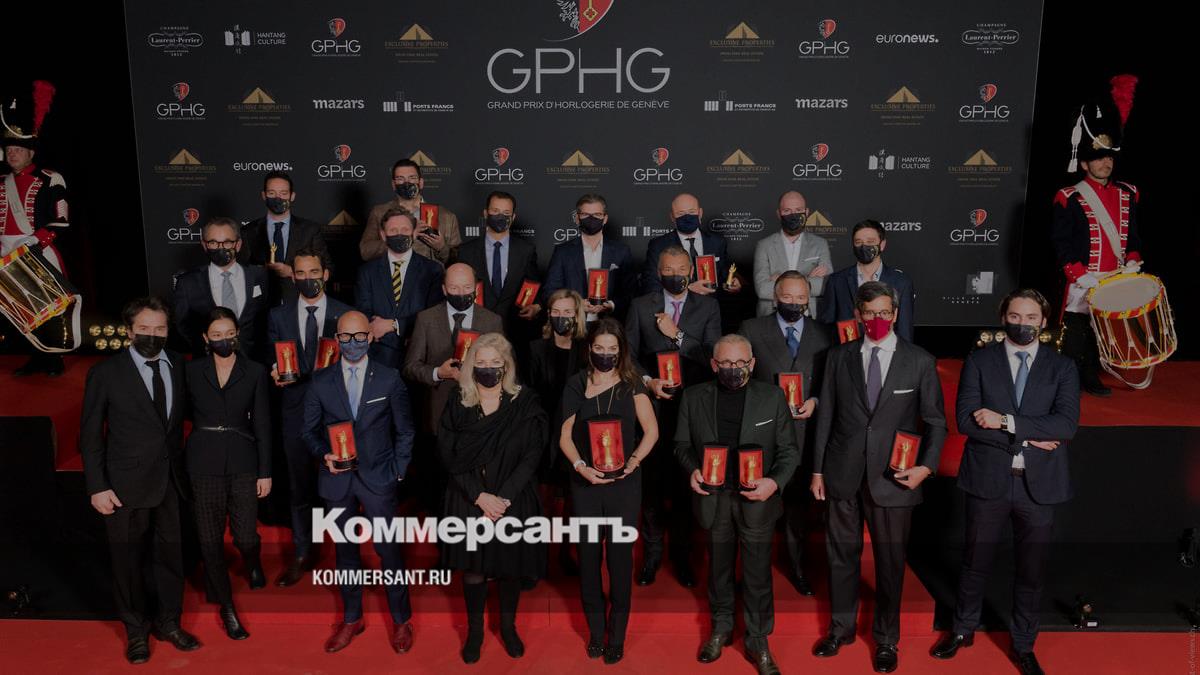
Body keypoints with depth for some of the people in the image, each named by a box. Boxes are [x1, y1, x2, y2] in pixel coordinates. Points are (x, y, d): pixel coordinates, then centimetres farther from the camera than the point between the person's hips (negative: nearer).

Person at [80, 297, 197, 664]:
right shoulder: (106, 372, -9)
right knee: (128, 558, 10)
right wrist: (97, 487, -8)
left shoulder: (178, 365, 1)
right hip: (126, 484, -3)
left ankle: (168, 623, 31)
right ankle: (136, 630, 29)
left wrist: (182, 467, 2)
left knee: (169, 553, 12)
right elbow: (90, 434, -5)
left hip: (169, 479, 3)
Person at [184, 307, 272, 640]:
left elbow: (262, 425, 1)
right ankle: (227, 609, 21)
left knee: (245, 536, -1)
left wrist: (265, 472, 0)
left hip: (242, 462, -1)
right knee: (210, 540, 4)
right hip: (203, 464, 1)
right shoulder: (192, 371, 3)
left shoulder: (255, 372, 1)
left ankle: (253, 563, 37)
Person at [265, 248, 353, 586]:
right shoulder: (278, 316, 7)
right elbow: (272, 358, 10)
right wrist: (276, 372, -12)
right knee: (300, 486, 11)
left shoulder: (345, 314, 1)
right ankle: (302, 554, 26)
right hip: (296, 409, 2)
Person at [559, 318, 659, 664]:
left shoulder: (631, 384, 2)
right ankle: (595, 631, 22)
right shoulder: (576, 385, 3)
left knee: (619, 555, 4)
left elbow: (651, 430, -2)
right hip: (585, 483, 1)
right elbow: (565, 435, 2)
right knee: (589, 555, 7)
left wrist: (633, 460, -16)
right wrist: (581, 466, -14)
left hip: (624, 483, -1)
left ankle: (617, 635, 17)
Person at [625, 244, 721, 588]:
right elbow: (628, 353, 5)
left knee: (686, 483, 5)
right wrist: (647, 381, -10)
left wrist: (677, 334, -12)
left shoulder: (707, 306, 5)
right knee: (651, 480, 4)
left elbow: (713, 354, -5)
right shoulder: (641, 306, 7)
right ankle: (652, 552, 20)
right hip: (653, 404, 0)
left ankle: (682, 554, 21)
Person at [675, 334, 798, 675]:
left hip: (757, 498, -1)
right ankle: (721, 628, 38)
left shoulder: (772, 396, -5)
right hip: (713, 497, 2)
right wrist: (692, 469, -13)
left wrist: (775, 482, -19)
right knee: (719, 567, 18)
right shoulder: (694, 397, -1)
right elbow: (682, 444, 6)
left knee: (758, 573, 7)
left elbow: (788, 449, -2)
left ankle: (758, 641, 25)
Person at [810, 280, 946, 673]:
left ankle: (886, 640, 28)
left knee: (890, 561, 9)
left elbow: (935, 421, 3)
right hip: (843, 477, 2)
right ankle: (842, 628, 31)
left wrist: (926, 466, -10)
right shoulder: (839, 357, 4)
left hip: (892, 478, -1)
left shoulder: (919, 361, 0)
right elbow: (826, 416, 6)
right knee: (841, 556, 12)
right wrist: (818, 469, 5)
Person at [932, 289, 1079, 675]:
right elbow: (966, 420, -11)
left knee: (1031, 571, 14)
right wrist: (1026, 439, -15)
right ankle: (964, 629, 35)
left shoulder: (1062, 367, 2)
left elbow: (1067, 424, -12)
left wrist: (1007, 421, -19)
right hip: (988, 481, 0)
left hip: (1038, 484, 1)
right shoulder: (978, 362, 0)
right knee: (975, 564, 14)